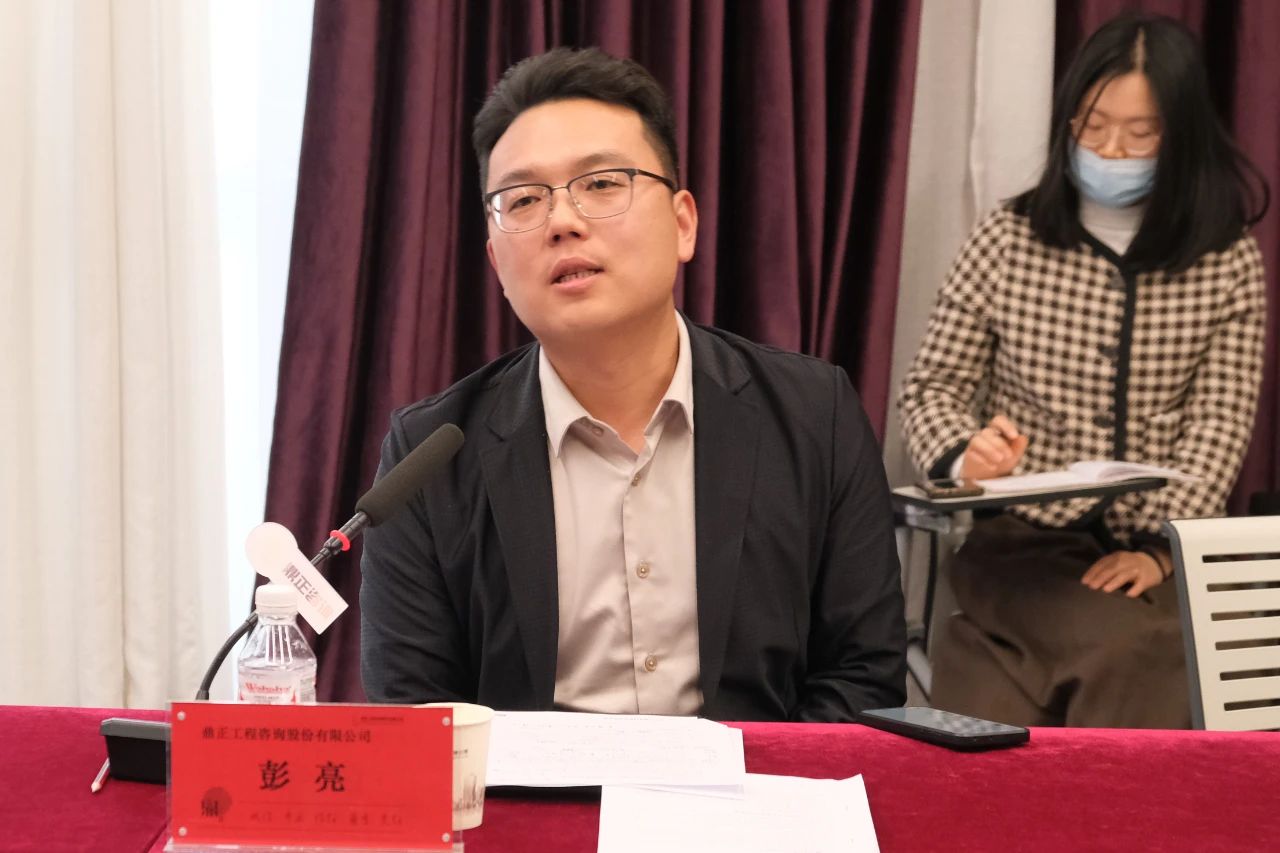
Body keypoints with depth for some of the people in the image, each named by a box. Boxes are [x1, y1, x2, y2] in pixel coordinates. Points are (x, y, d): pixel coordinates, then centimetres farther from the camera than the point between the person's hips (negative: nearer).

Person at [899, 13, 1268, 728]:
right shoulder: (1007, 244, 2)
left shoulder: (1229, 262, 4)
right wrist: (964, 454, -17)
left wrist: (1160, 548, -15)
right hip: (1022, 540, -1)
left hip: (1164, 552, 1)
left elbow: (1219, 426, -1)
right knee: (1132, 643, -31)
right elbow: (933, 388, 6)